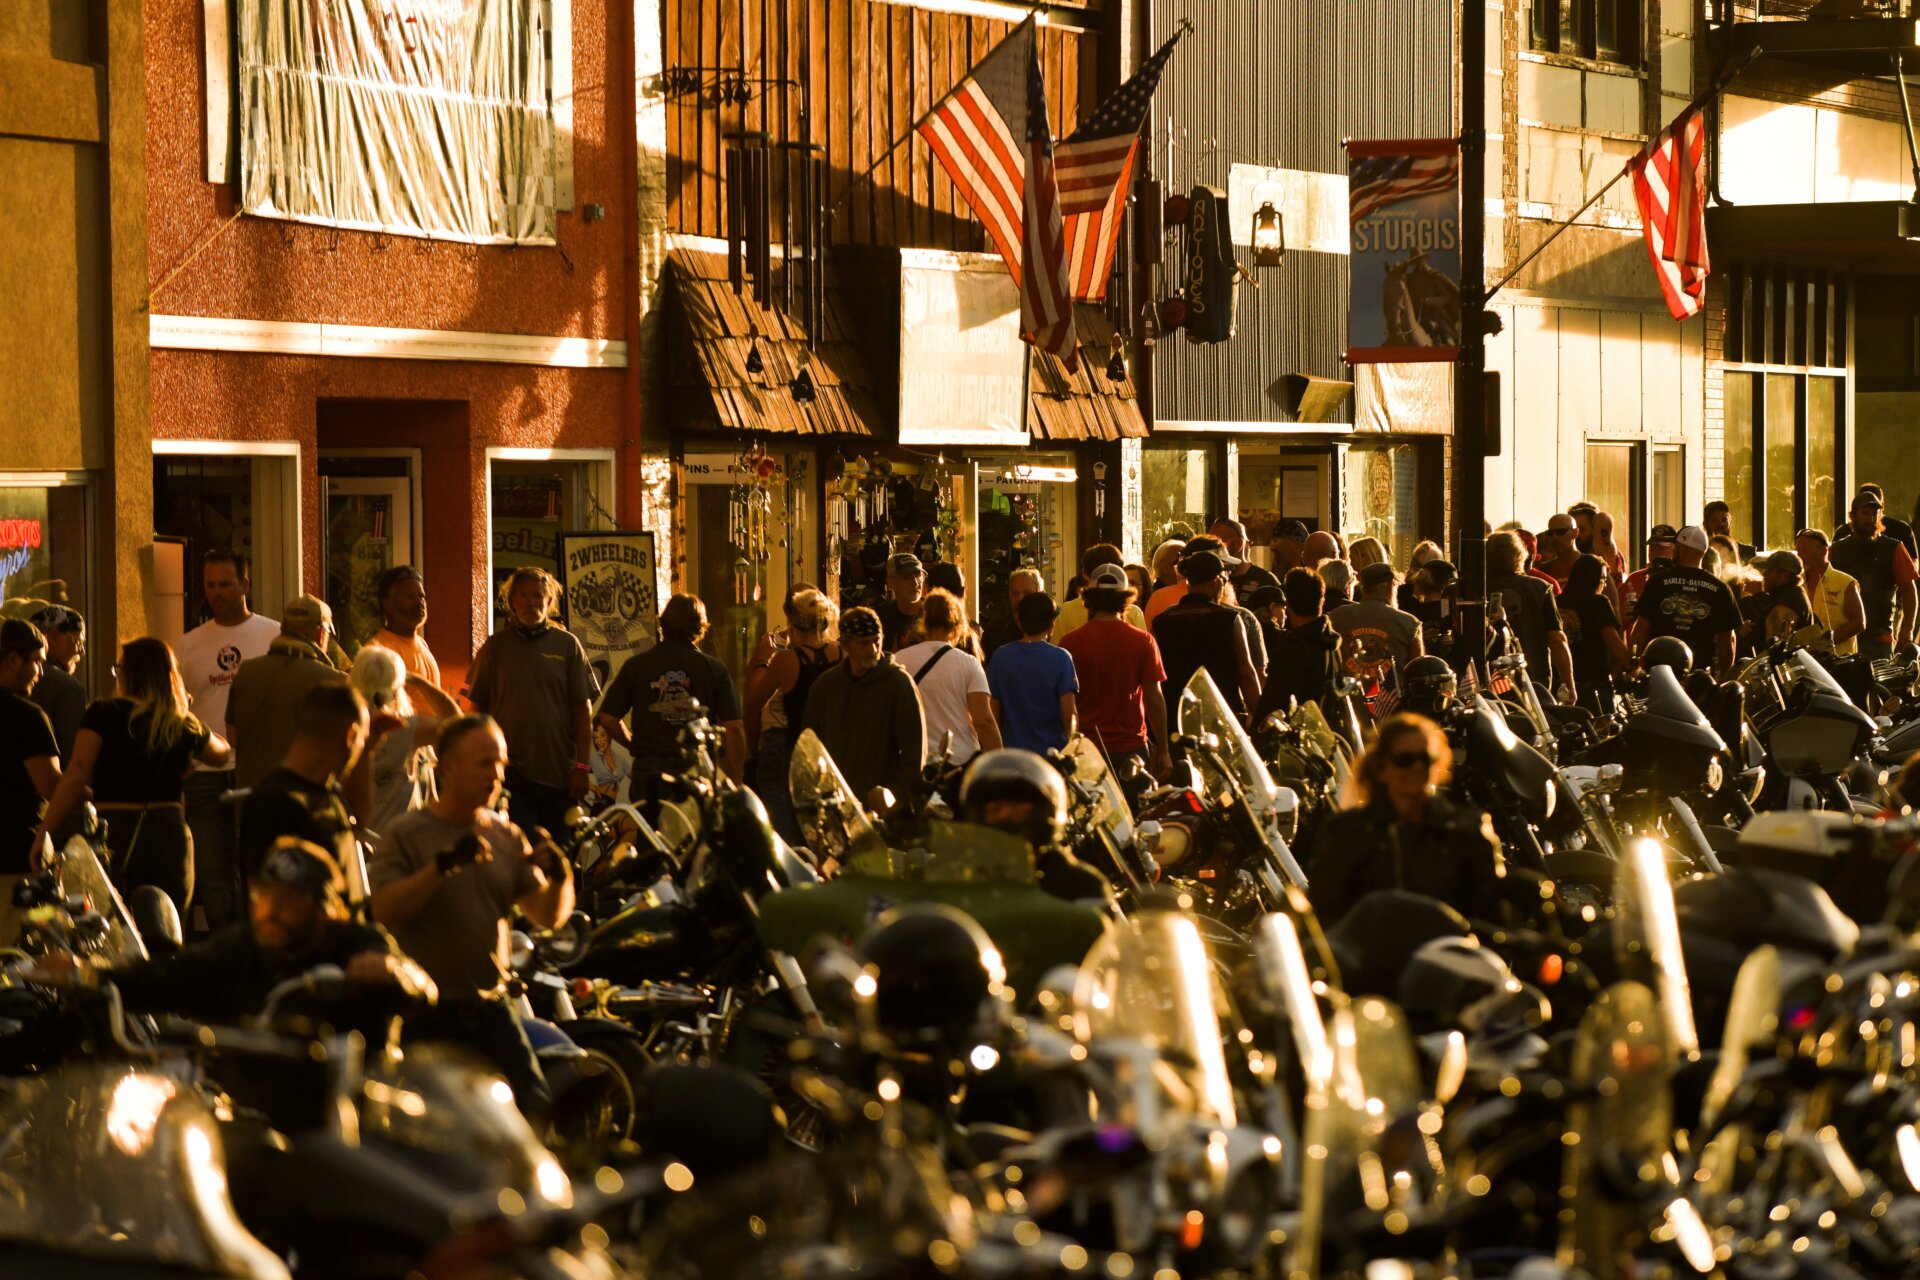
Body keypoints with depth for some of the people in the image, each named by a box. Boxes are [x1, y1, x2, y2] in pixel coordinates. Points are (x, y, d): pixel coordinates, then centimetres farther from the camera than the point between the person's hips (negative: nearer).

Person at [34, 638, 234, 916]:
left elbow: (76, 778, -11)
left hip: (112, 833, -3)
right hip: (169, 835, 3)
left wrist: (44, 832, -8)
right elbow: (222, 753, 28)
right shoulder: (184, 726, 7)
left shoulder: (104, 713, -4)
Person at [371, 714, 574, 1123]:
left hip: (490, 1009, 4)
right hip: (425, 1014, -4)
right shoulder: (406, 835, -6)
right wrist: (445, 864, -31)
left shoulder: (506, 836, 10)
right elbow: (383, 910, -21)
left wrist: (560, 877, -14)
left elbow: (548, 916, 8)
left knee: (536, 1112, -3)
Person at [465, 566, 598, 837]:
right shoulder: (495, 647, 5)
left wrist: (582, 766, -1)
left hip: (559, 774, 1)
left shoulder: (567, 645, 6)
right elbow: (478, 708, 8)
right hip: (511, 772, -1)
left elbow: (583, 709, 5)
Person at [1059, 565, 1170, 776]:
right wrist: (1163, 752, 4)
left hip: (1085, 748, 0)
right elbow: (1154, 698, -4)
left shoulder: (1072, 642, -3)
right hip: (1131, 748, 0)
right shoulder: (1143, 641, -3)